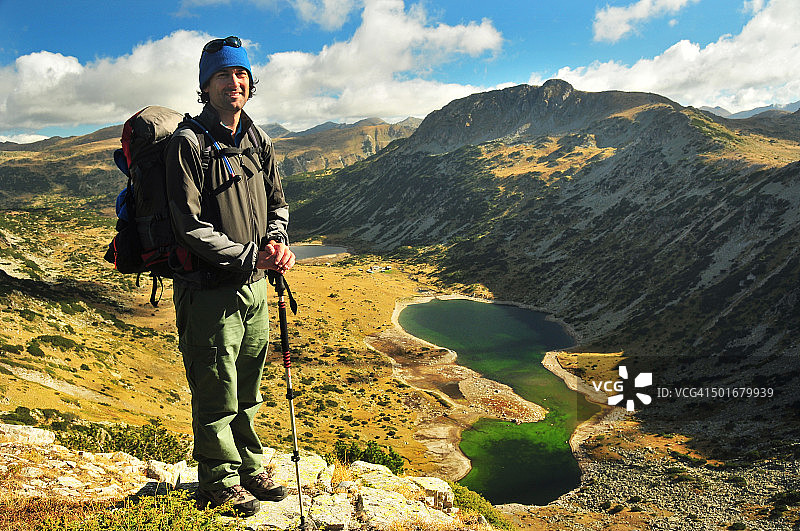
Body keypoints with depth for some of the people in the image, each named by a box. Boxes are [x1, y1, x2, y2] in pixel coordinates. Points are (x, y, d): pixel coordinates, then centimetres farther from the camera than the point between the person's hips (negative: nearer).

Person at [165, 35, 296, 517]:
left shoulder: (259, 143, 10)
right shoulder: (188, 143, -12)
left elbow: (277, 203, 16)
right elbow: (189, 225, -17)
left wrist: (277, 242, -5)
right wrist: (251, 256, -18)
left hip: (255, 287, 7)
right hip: (209, 291, -6)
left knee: (248, 392, 20)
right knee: (216, 395, 6)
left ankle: (249, 468, 38)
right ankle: (219, 483, 27)